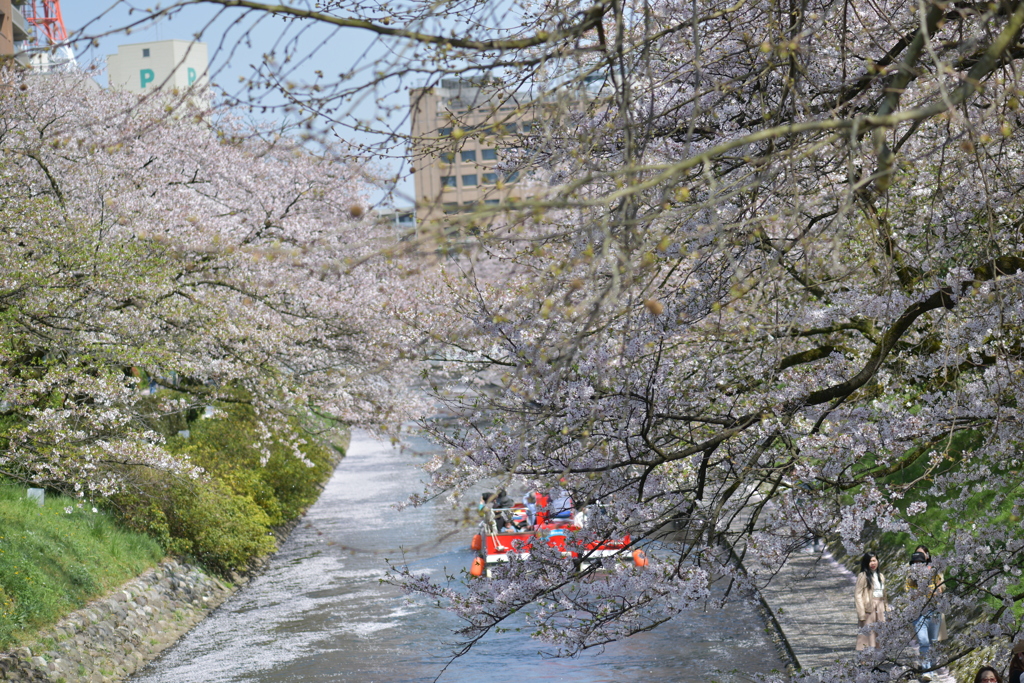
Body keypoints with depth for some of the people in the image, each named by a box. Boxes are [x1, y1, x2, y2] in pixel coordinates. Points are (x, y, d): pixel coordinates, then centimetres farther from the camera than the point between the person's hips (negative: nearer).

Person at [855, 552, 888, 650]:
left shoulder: (881, 576, 16)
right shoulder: (863, 576, -4)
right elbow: (857, 595, -9)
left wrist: (886, 608, 13)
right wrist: (861, 614, -15)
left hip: (880, 609, 6)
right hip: (868, 610, -6)